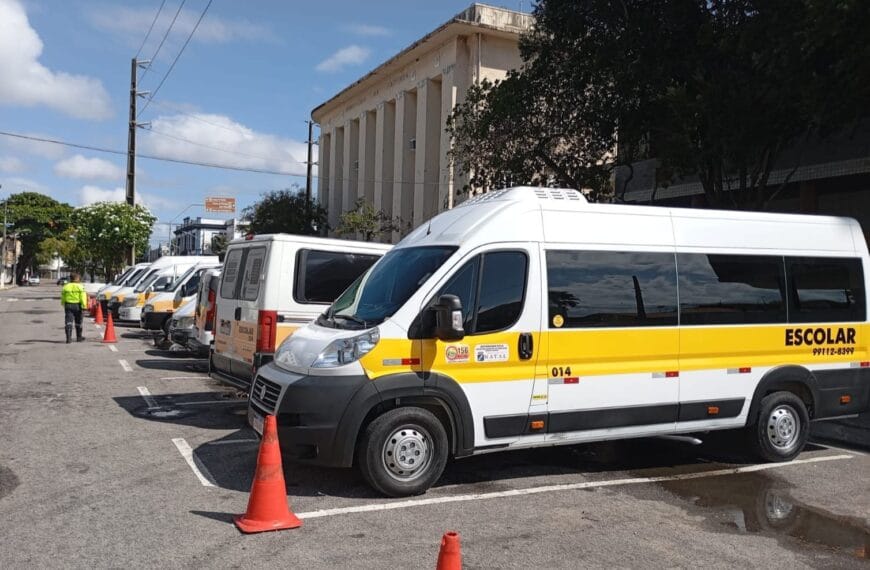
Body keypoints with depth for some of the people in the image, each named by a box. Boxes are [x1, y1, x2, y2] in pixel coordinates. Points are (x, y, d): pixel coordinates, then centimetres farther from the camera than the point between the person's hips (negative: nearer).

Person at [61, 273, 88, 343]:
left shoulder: (66, 286, 5)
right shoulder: (80, 286, -4)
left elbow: (63, 297, 12)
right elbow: (83, 297, -12)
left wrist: (63, 304, 27)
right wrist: (84, 306, -13)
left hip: (68, 305, 2)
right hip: (77, 305, -2)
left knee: (68, 322, -2)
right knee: (78, 322, 12)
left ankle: (68, 337, -15)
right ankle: (79, 337, 23)